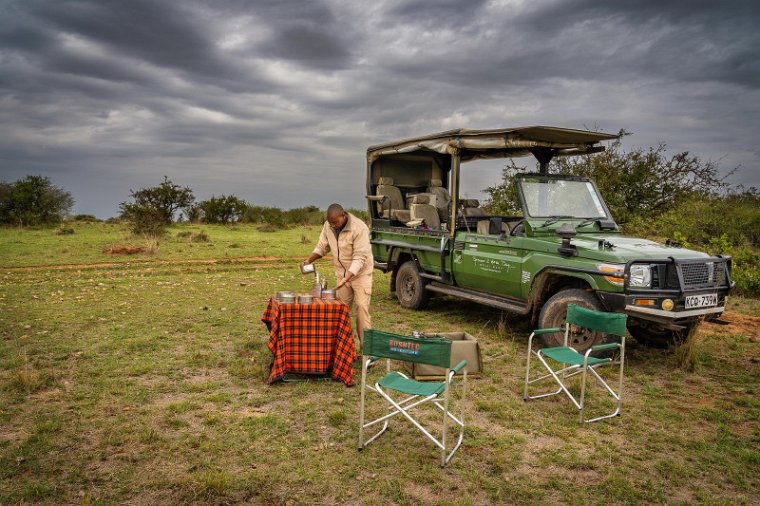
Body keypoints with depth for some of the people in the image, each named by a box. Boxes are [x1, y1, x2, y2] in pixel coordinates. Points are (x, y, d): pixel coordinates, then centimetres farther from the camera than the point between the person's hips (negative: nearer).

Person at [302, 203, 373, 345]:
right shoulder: (328, 226, -4)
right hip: (342, 273, 6)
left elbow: (360, 258, -26)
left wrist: (345, 279, -33)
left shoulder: (359, 228, -24)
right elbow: (322, 246, 8)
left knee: (362, 307, -10)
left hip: (360, 273, -6)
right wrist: (309, 260, -9)